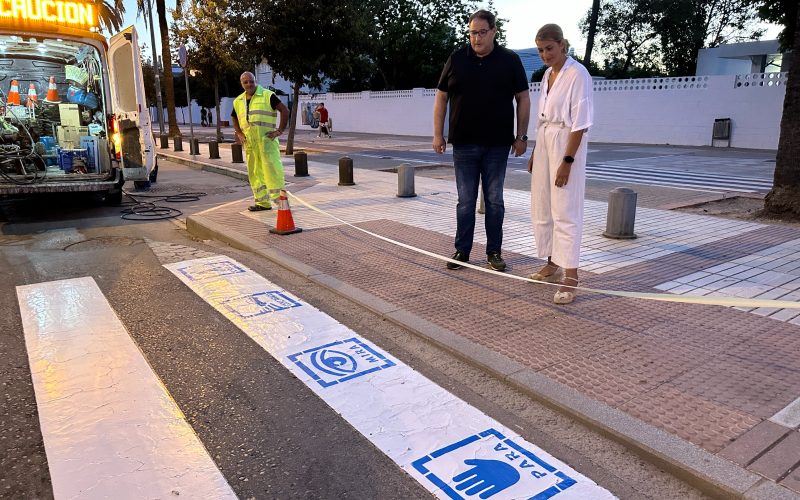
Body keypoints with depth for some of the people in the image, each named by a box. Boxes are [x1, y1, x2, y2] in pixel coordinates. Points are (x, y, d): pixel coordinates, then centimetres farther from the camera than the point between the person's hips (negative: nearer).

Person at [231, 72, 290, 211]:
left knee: (272, 169, -11)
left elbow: (285, 110, -6)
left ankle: (280, 199, -6)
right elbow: (234, 118, 30)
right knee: (255, 173, 8)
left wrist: (280, 130, -9)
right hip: (249, 143, 6)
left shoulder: (267, 95, -3)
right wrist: (239, 133, 15)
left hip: (267, 140, -6)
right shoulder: (238, 101, 15)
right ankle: (262, 202, 17)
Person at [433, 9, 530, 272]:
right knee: (465, 201, 6)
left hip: (497, 144, -1)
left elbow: (523, 99, 4)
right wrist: (438, 134, 2)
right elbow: (441, 97, 8)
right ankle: (462, 251, 15)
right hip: (463, 144, 1)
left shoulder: (510, 60, 2)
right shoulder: (456, 59, 5)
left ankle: (494, 251, 17)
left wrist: (521, 136, -1)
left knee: (494, 200, 7)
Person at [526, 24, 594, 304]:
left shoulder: (577, 74, -12)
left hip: (566, 145, -8)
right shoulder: (548, 74, 12)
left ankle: (571, 278, -5)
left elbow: (580, 123, -16)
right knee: (541, 209, 12)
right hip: (544, 143, 8)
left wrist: (567, 161, -20)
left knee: (565, 211, -9)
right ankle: (553, 266, 25)